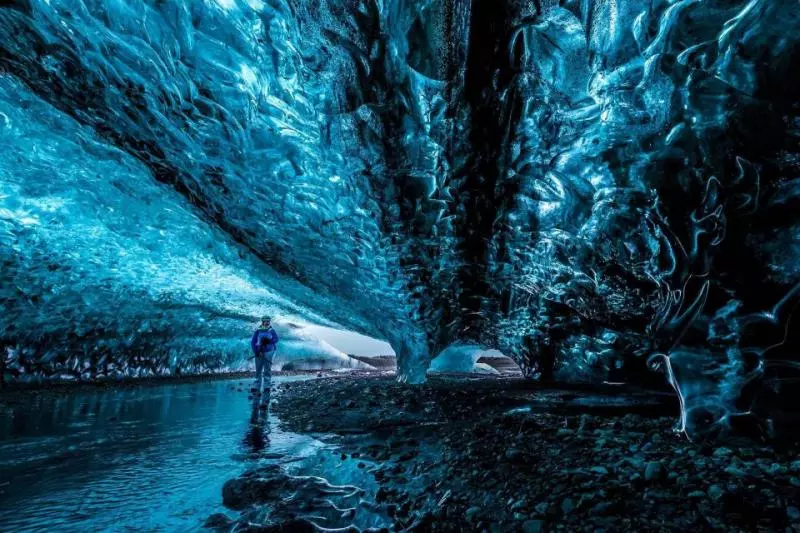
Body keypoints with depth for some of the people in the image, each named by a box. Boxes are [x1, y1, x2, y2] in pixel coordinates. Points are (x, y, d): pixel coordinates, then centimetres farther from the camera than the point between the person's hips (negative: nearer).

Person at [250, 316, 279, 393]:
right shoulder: (258, 331, 7)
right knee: (258, 370, 3)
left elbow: (276, 339, -7)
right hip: (259, 353, 1)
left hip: (269, 352, -1)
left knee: (267, 369, -5)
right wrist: (255, 351, -8)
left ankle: (267, 386, -2)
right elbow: (253, 342, 3)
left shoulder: (272, 331, 7)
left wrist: (268, 341, -25)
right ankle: (256, 387, 8)